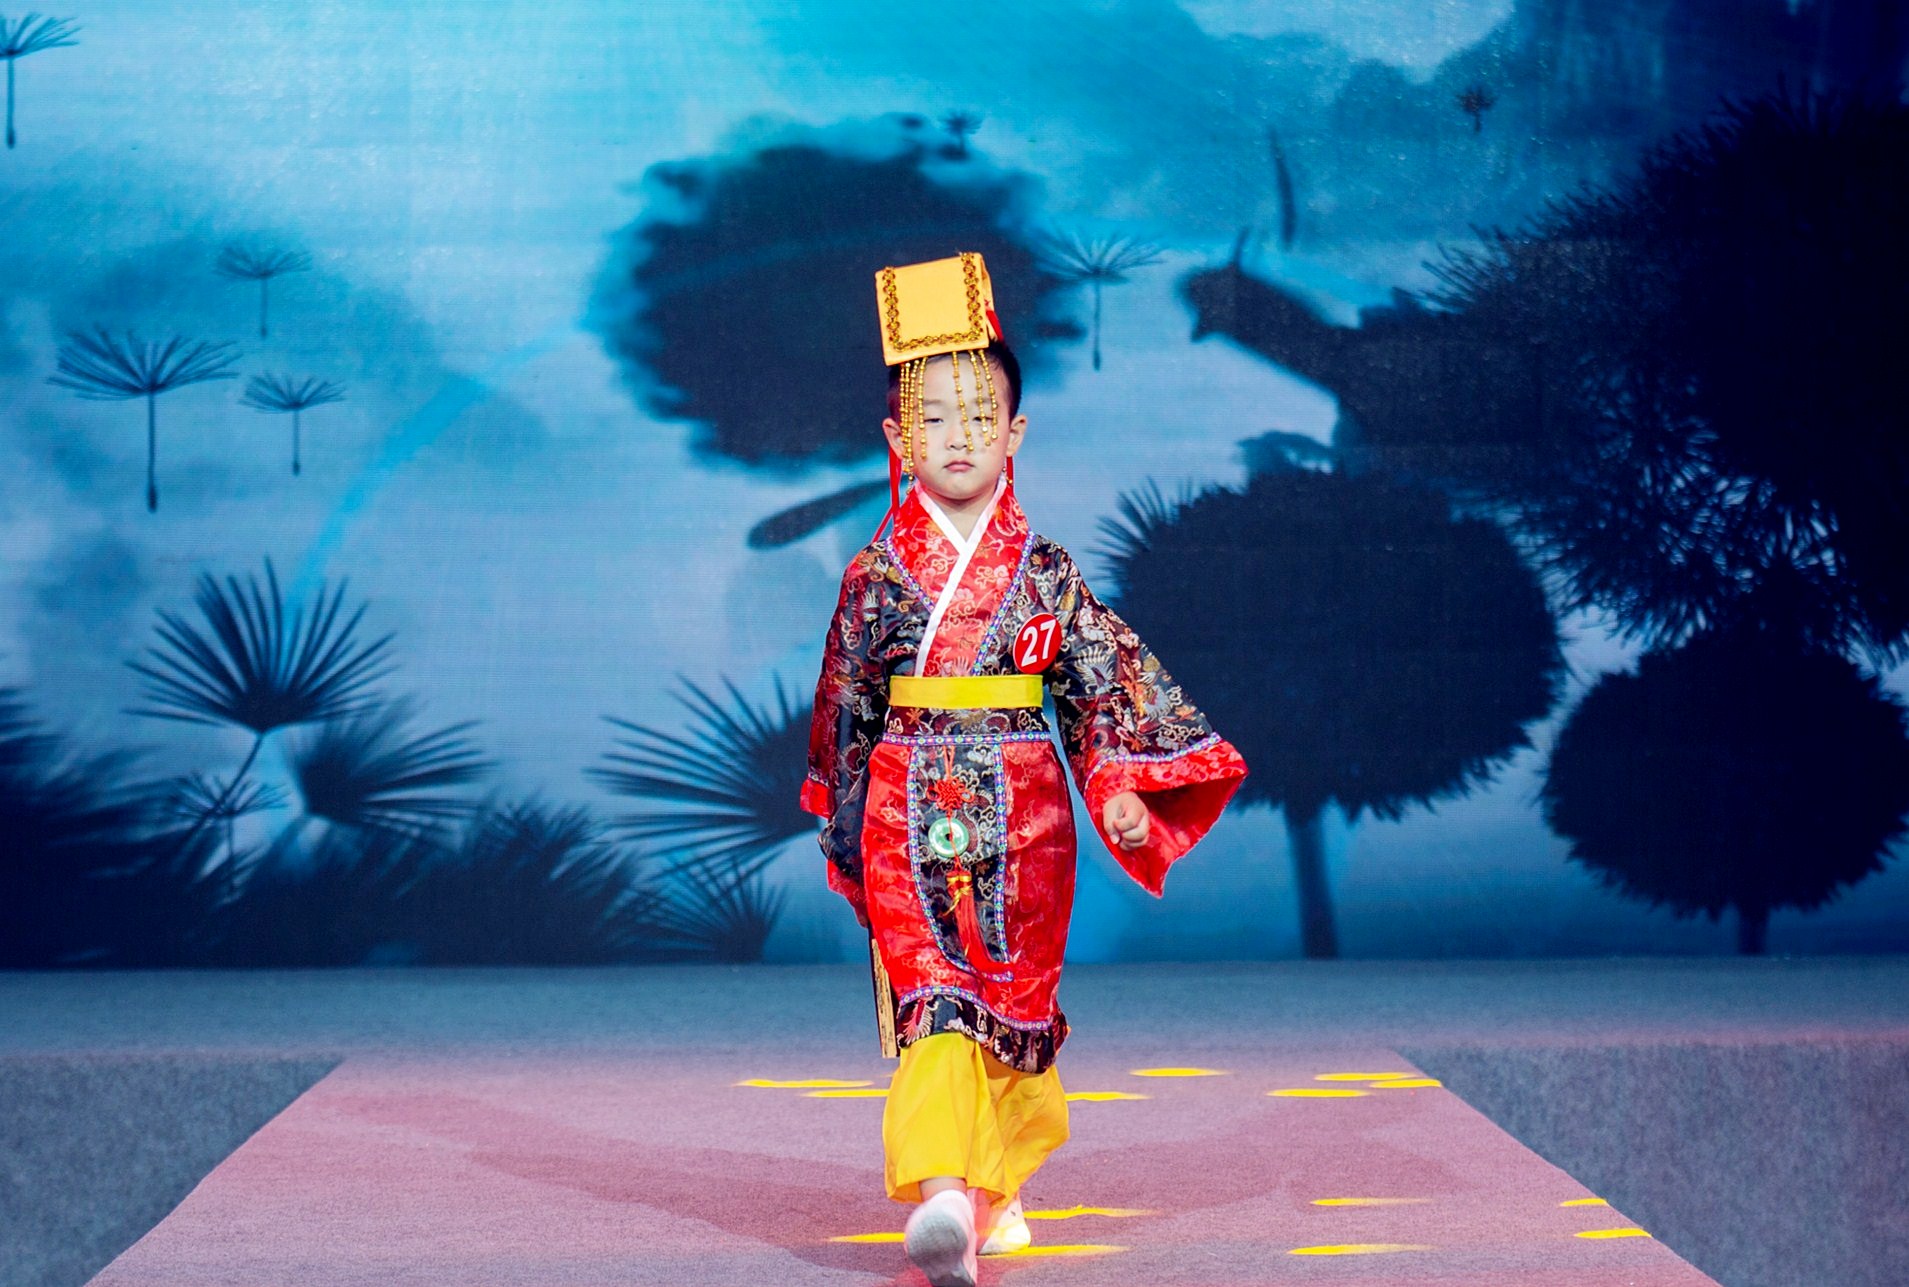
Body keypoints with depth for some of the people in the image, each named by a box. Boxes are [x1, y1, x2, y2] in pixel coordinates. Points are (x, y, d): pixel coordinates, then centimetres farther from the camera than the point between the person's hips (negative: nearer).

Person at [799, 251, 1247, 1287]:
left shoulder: (1046, 576, 3)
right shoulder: (874, 578, 3)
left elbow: (1105, 687, 3)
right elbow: (844, 713, 10)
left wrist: (1122, 792, -9)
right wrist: (847, 831, 12)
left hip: (1020, 814, 1)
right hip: (912, 819, -1)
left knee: (1014, 1001, 7)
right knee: (932, 999, -14)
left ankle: (994, 1189, 24)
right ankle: (941, 1197, -26)